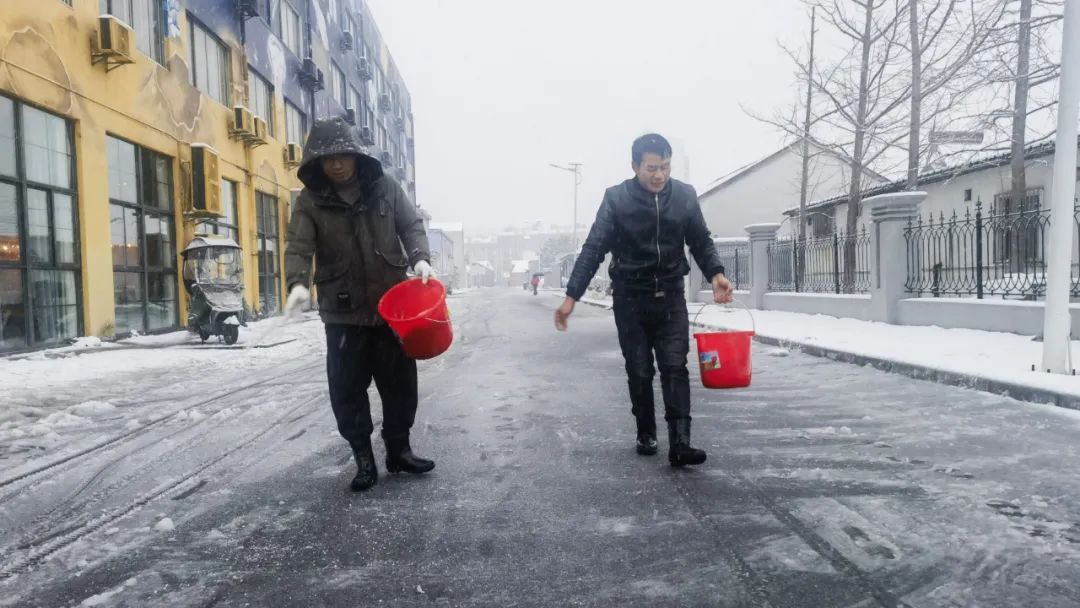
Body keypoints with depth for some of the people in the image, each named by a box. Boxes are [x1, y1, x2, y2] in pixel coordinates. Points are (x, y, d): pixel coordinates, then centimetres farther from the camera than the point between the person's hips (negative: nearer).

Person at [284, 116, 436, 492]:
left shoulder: (385, 187, 3)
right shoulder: (311, 201, -1)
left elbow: (412, 225, 5)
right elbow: (299, 247, -9)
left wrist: (420, 258, -15)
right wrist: (298, 283, -28)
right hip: (343, 312, -1)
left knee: (400, 382, 9)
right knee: (347, 389, 3)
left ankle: (399, 450, 26)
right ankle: (364, 459, 18)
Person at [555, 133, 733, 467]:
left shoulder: (685, 196, -2)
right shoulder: (616, 199, -10)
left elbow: (701, 242, 7)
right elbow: (593, 249, -10)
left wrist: (715, 273, -13)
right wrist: (571, 296, -18)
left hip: (671, 296, 2)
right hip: (630, 298, -1)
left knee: (675, 368, -6)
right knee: (640, 372, 6)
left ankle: (680, 444, -7)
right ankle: (646, 434, 24)